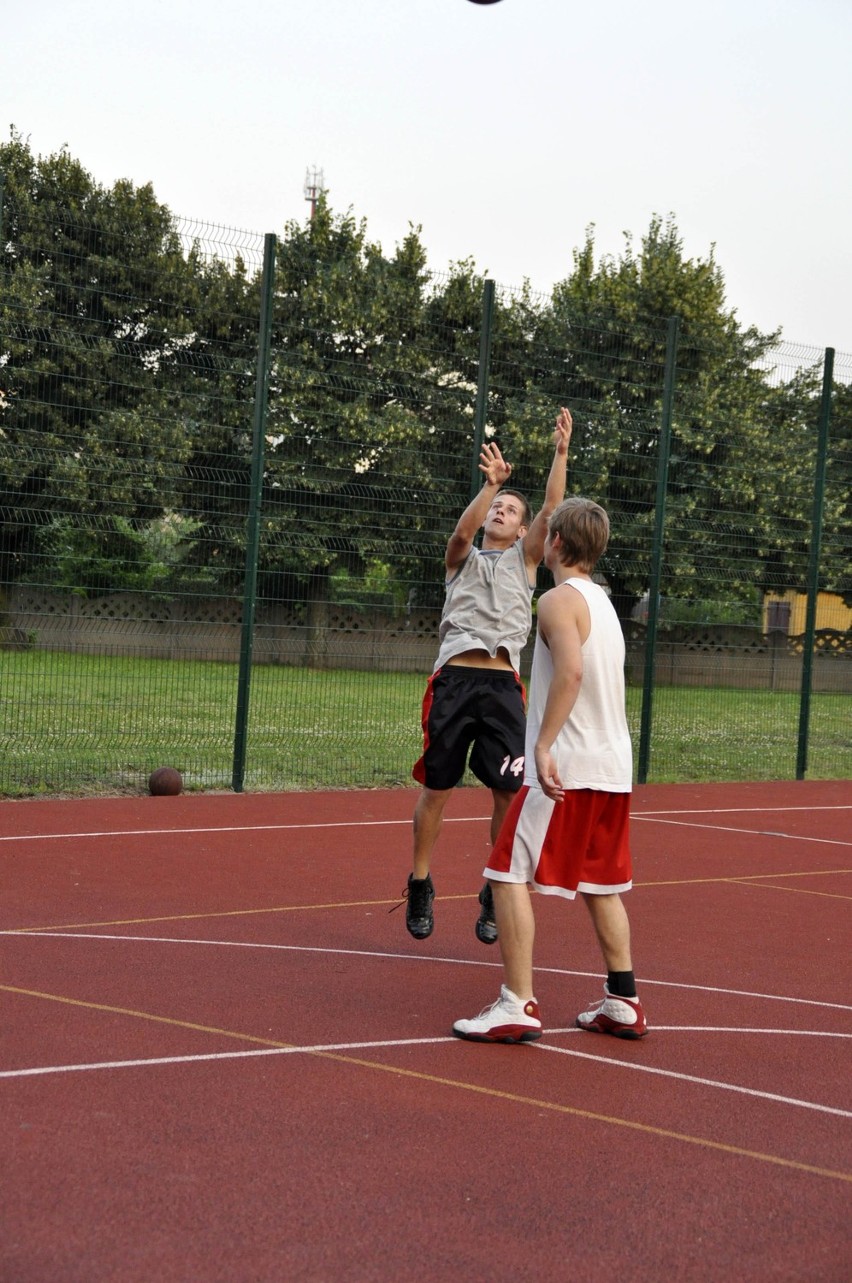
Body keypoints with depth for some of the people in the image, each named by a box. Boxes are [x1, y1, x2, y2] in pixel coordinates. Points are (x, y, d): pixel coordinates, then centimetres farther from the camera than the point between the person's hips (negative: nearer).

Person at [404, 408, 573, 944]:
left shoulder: (524, 559, 18)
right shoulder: (464, 558, 17)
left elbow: (551, 509, 5)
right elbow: (463, 530, -7)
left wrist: (562, 452, -4)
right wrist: (490, 484, -21)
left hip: (504, 684, 1)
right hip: (454, 677, 0)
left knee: (508, 793, -4)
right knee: (436, 790, 3)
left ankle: (496, 894, 10)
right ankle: (420, 885, 19)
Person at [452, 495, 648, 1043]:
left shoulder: (559, 599, -10)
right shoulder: (602, 601, 18)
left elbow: (571, 670, -26)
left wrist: (544, 746, -30)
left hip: (567, 767, -9)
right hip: (613, 767, 9)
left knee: (508, 875, -5)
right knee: (602, 884, 17)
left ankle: (518, 1006, -9)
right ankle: (623, 1003, 18)